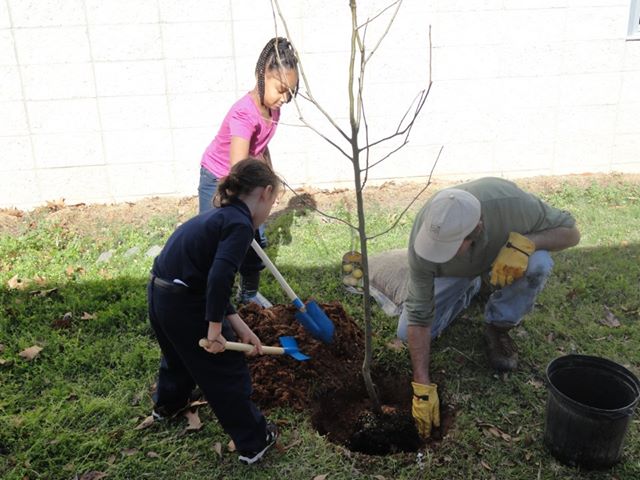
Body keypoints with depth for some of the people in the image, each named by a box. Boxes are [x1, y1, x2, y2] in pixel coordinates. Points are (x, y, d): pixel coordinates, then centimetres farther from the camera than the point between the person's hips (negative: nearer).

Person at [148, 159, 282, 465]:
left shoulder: (221, 216, 11)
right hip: (183, 305, -9)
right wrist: (215, 328, -20)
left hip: (159, 296, 9)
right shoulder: (240, 224, -17)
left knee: (180, 354, 36)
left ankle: (167, 404, 63)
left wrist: (238, 326, 7)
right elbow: (219, 278, -31)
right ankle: (254, 442, 25)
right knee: (227, 371, 9)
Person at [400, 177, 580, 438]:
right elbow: (419, 317, -30)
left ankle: (498, 327, -6)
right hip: (452, 273, 1)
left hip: (507, 261, -1)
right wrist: (423, 388, -31)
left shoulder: (511, 202, -40)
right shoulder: (424, 240, -37)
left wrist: (524, 242, -43)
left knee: (538, 264, -35)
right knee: (407, 332, -13)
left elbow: (570, 232, -22)